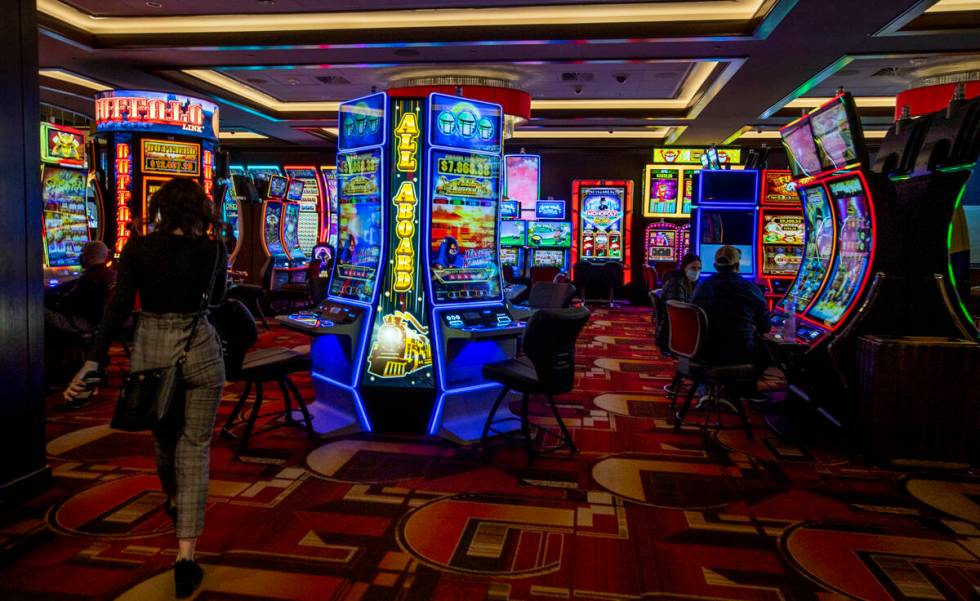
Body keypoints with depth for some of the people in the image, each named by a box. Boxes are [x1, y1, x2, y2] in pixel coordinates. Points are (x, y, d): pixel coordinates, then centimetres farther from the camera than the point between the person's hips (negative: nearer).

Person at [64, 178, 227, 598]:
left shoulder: (137, 249, -5)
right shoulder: (212, 250, -4)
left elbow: (119, 308, -10)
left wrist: (95, 362, -8)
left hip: (150, 351, 2)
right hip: (199, 351, -2)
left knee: (164, 437, 25)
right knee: (194, 449, 3)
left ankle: (173, 503, 55)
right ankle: (185, 557, -2)